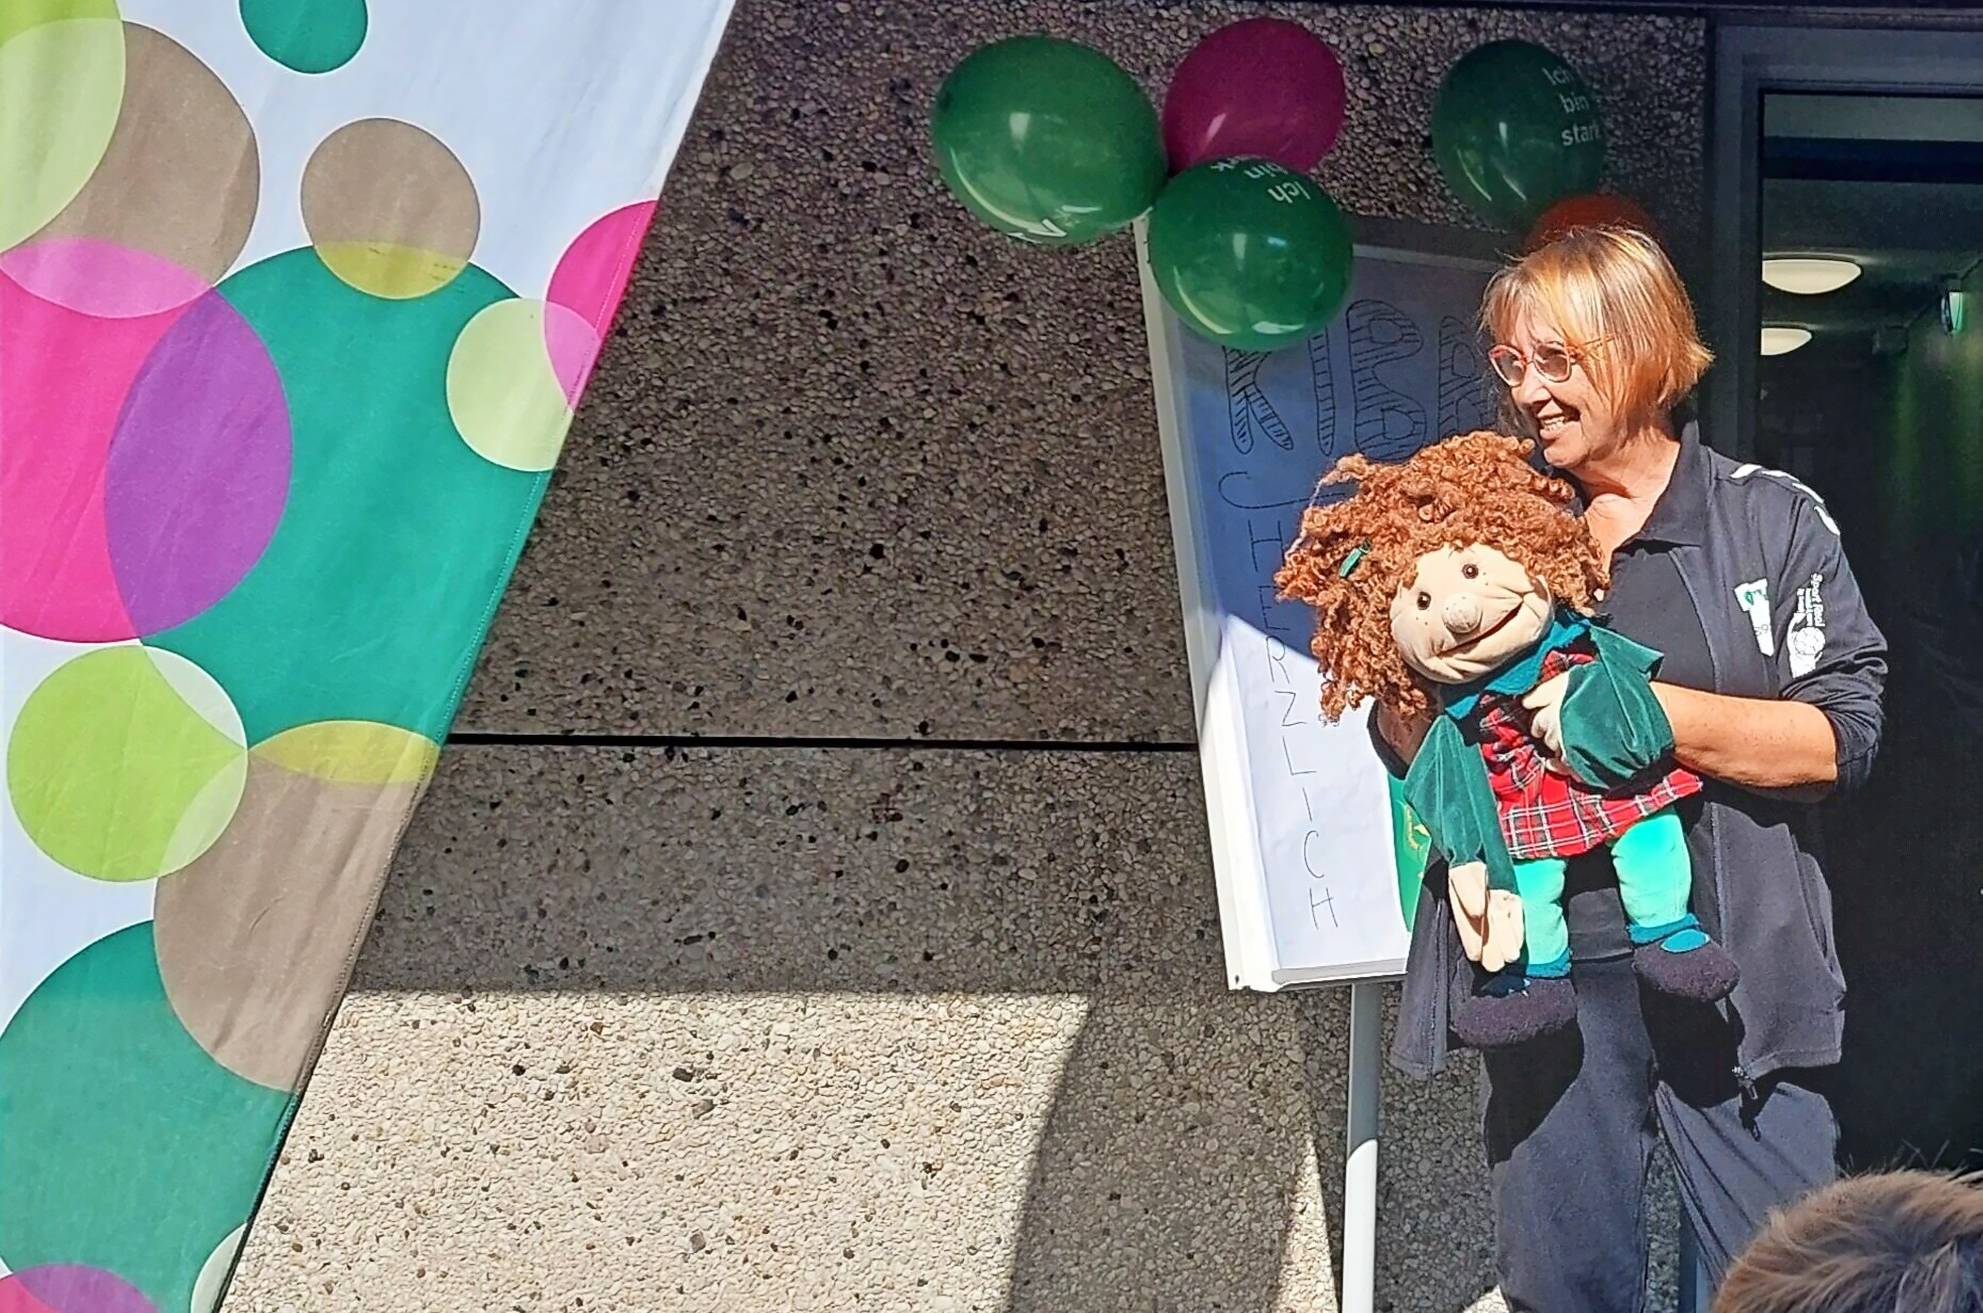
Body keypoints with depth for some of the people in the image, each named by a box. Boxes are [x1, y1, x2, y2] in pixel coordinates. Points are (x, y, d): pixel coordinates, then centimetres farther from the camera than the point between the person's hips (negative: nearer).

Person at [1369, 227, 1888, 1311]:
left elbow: (1843, 736, -6)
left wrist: (1651, 712, -18)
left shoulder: (1771, 518, 3)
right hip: (1544, 967, 2)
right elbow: (1406, 754, 12)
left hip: (1733, 970, -2)